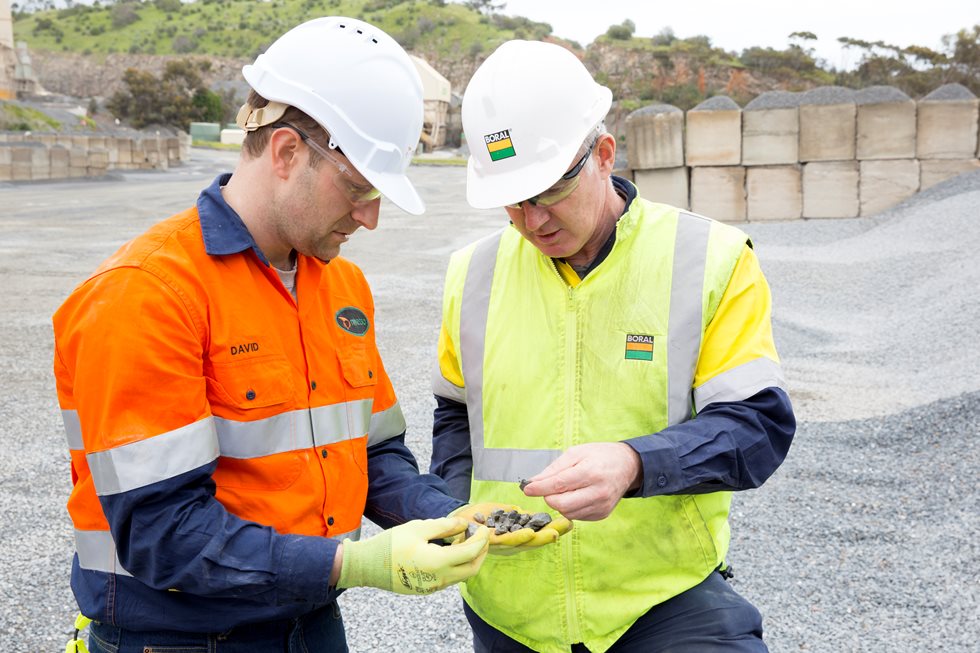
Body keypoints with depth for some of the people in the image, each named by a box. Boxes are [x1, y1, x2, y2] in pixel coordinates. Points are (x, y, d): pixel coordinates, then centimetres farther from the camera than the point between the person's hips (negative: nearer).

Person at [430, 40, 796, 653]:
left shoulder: (712, 260, -6)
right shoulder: (475, 272, 4)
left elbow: (758, 426, -11)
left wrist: (634, 464, -27)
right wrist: (459, 508, 0)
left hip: (667, 597, -2)